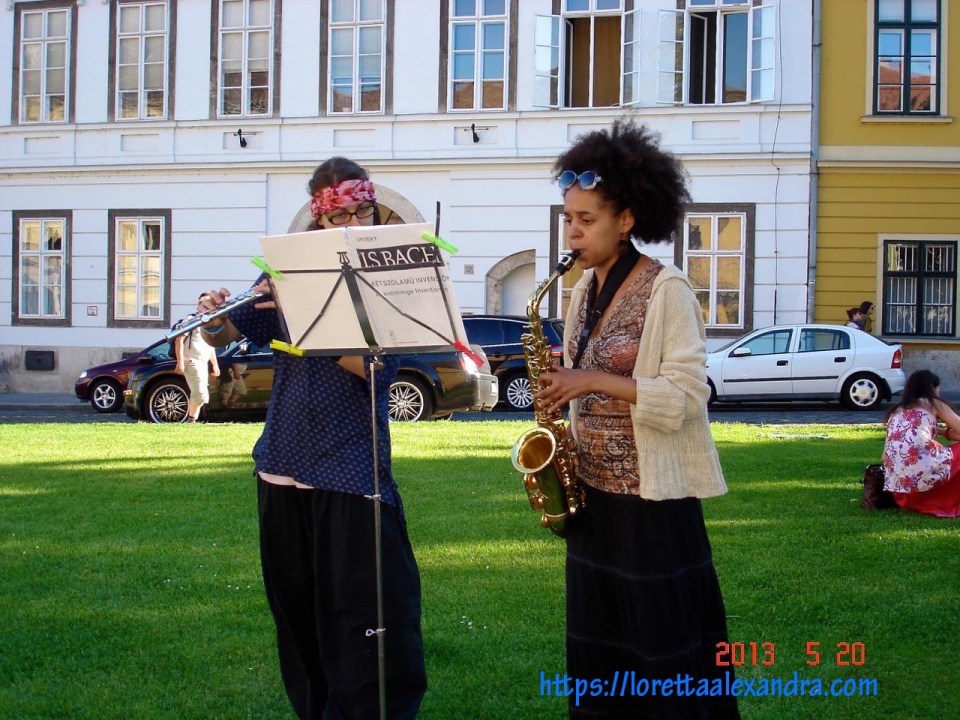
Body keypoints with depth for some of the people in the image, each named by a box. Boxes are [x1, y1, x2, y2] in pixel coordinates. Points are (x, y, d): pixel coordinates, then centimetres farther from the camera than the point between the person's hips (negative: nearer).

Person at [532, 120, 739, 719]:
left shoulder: (666, 290, -13)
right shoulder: (584, 290, 10)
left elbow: (687, 397, -19)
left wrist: (593, 381, -23)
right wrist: (560, 390, 2)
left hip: (652, 495, -8)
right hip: (592, 487, 8)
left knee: (665, 649, 0)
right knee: (596, 643, 14)